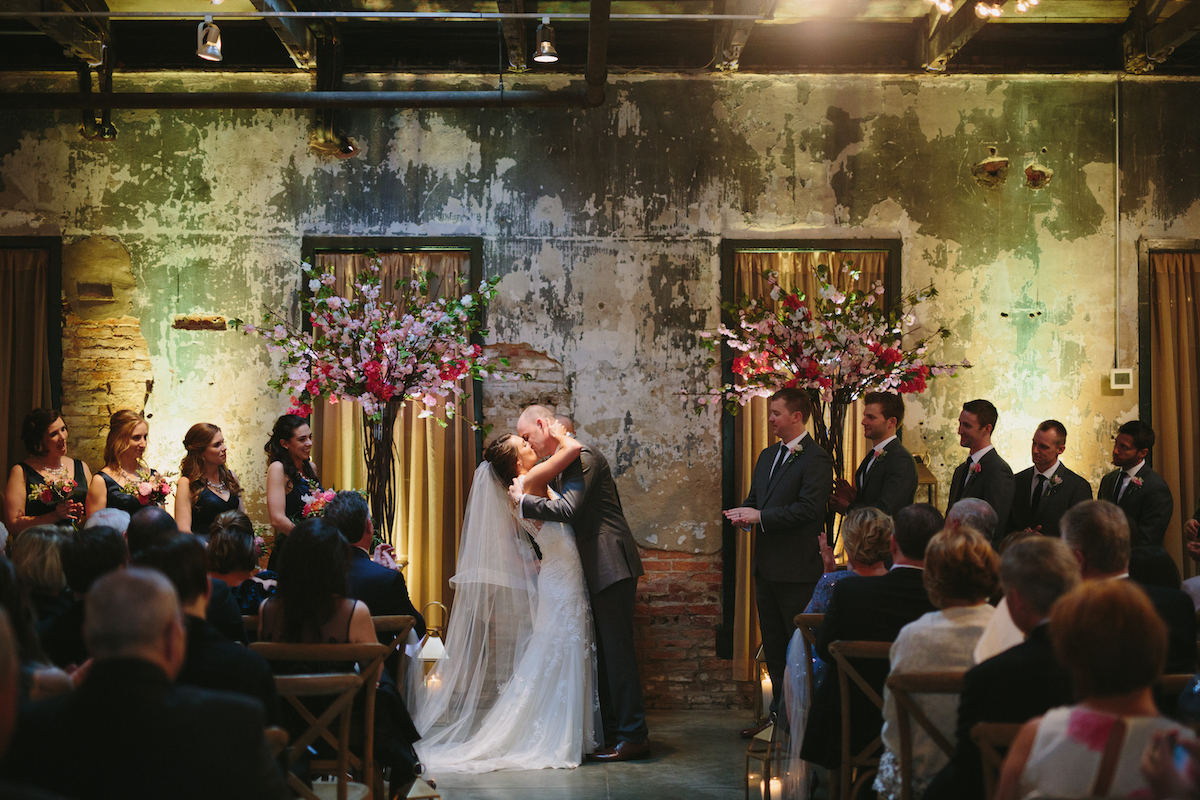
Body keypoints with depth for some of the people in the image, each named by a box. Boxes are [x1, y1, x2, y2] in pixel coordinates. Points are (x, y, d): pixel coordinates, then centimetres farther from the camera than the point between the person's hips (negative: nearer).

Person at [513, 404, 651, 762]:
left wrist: (524, 500, -13)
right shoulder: (569, 459, 18)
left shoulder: (581, 456, -13)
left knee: (617, 650, -8)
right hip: (600, 570, 10)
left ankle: (634, 735, -4)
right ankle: (612, 731, 18)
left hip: (611, 567, -10)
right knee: (604, 652, 12)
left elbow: (568, 509, -24)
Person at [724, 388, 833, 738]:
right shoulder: (767, 456, 17)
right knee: (772, 644, 14)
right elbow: (755, 498, 22)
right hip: (766, 565, 9)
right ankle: (780, 713, 23)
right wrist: (744, 514, -1)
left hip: (798, 568, -9)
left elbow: (809, 508, -20)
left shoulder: (816, 459, -11)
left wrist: (760, 516, -19)